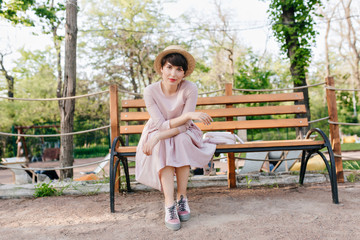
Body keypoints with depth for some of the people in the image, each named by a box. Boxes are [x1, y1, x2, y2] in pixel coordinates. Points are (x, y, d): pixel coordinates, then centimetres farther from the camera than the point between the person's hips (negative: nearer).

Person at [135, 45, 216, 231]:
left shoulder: (190, 89, -21)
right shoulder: (150, 91, -20)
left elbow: (185, 126, -21)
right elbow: (161, 125, -23)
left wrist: (158, 137, -32)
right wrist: (188, 114, -35)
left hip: (183, 135, 0)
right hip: (158, 134, 0)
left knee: (182, 141, -32)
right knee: (163, 148, -32)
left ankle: (181, 198, -20)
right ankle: (169, 206, -28)